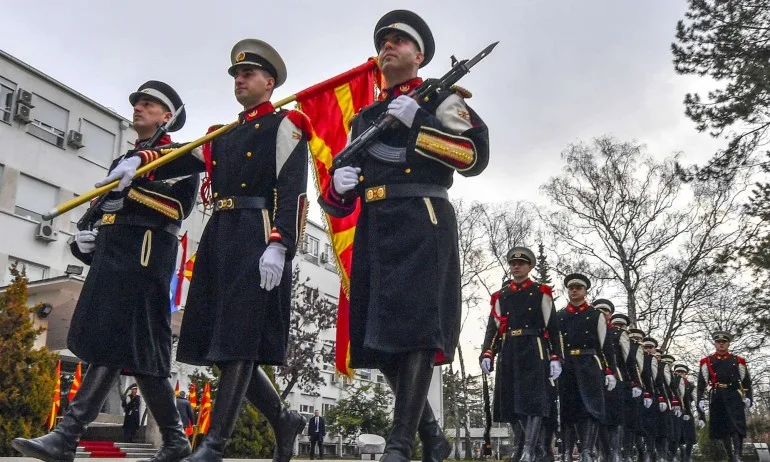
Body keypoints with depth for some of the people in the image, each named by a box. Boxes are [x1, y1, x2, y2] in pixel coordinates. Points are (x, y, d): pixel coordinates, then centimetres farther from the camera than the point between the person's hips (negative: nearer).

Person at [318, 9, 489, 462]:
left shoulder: (440, 99, 11)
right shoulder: (365, 116, 27)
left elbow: (476, 154, -6)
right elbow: (342, 195, 23)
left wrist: (418, 122, -11)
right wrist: (339, 184, -1)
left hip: (421, 222, -6)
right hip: (374, 229, 7)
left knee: (415, 329, -14)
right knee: (378, 339, 4)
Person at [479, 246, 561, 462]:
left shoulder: (541, 293, 8)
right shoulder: (500, 296, 17)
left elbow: (552, 328, 3)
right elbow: (493, 328, 12)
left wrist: (555, 358, -5)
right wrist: (486, 354, -1)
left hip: (533, 351, -4)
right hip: (508, 352, 4)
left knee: (533, 399, -10)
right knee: (512, 402, 5)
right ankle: (531, 443, 19)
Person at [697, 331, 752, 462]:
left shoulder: (738, 361, 12)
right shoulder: (706, 362, 11)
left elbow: (746, 381, 12)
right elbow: (701, 383, 8)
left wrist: (748, 397, 0)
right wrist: (701, 400, -1)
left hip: (734, 397, -1)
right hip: (716, 398, 1)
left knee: (737, 426, -14)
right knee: (721, 428, 3)